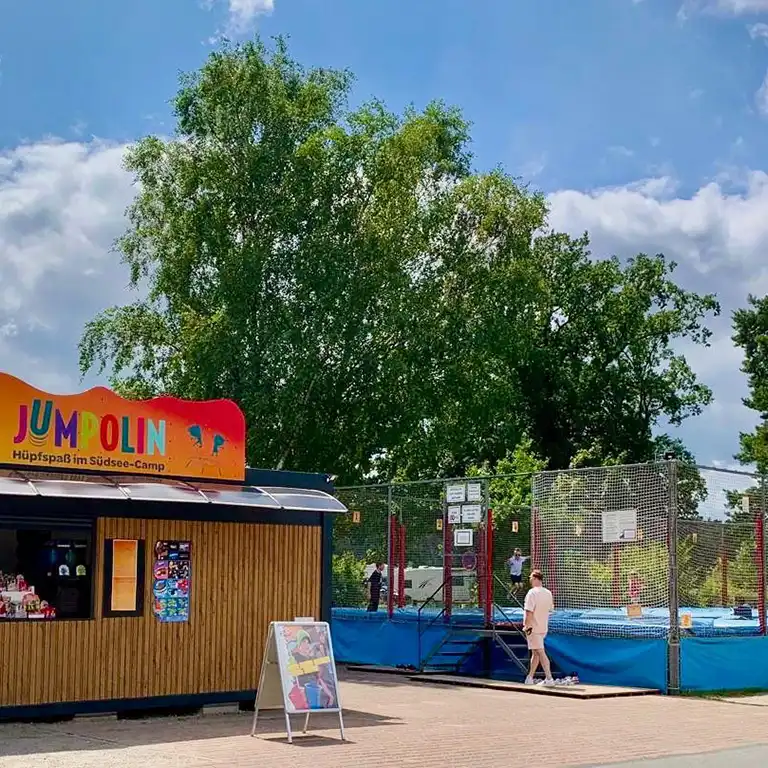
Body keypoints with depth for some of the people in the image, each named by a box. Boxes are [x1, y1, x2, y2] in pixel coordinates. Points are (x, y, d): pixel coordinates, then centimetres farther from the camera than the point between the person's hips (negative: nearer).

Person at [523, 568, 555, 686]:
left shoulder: (532, 592, -16)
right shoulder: (548, 593, 8)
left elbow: (529, 611, -21)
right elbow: (550, 609, 14)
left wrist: (527, 626, -16)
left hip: (533, 627, -8)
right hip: (544, 627, 8)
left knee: (540, 652, -9)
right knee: (535, 653, 16)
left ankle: (549, 678, -13)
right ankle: (530, 678, 24)